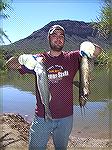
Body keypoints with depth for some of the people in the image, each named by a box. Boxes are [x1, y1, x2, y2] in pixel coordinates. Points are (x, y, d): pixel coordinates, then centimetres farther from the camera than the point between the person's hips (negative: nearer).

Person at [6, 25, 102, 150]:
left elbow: (97, 51, -8)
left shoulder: (71, 58, 0)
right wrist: (22, 59, -33)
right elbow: (10, 64, -9)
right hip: (42, 117, -1)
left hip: (66, 117, 2)